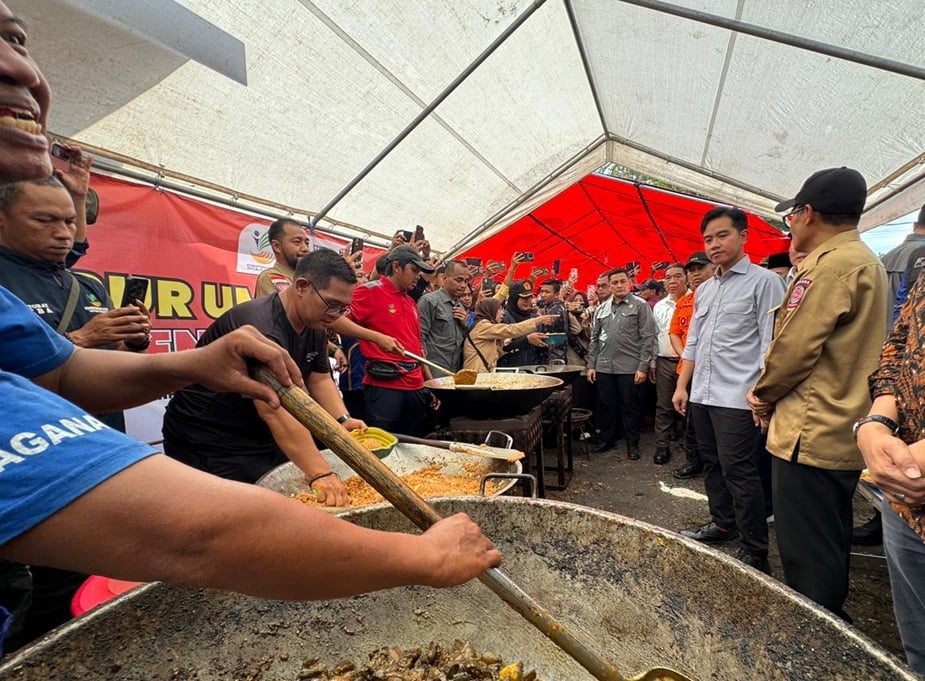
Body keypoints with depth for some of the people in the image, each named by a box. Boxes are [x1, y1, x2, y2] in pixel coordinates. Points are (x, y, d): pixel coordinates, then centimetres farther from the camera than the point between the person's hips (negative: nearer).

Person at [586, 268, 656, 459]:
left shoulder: (640, 306, -2)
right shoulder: (602, 309, 12)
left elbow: (647, 338, -7)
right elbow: (595, 339, 14)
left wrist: (643, 366, -12)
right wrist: (591, 364, 8)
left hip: (629, 367, -4)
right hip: (603, 366, 4)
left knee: (629, 406, 6)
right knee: (607, 406, 13)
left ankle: (632, 444, 20)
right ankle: (607, 439, 27)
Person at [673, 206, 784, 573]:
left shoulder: (764, 282, -5)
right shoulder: (704, 289, 15)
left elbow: (771, 344, -11)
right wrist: (682, 386, 14)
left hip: (736, 397, -7)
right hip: (702, 395, 7)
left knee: (737, 471, -3)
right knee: (712, 464, 16)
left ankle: (755, 552, 12)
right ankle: (722, 523, 34)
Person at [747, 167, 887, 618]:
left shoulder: (831, 264, -17)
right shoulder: (866, 262, 16)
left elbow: (794, 347, -21)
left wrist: (764, 392, -2)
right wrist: (771, 394, 9)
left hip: (811, 434, -11)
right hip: (842, 431, 11)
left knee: (807, 558, 1)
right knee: (830, 548, 24)